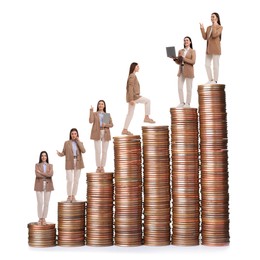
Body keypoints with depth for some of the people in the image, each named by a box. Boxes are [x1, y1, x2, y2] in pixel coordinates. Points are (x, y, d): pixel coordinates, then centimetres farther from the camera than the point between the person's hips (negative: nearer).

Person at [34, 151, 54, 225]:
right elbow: (37, 175, -15)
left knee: (46, 203, 1)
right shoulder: (37, 165, 1)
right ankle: (40, 219, 7)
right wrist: (46, 175, -13)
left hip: (48, 186, 2)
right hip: (39, 186, -1)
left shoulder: (50, 166, 5)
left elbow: (51, 174, -14)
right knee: (40, 203, -5)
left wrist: (41, 172, -16)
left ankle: (44, 219, 10)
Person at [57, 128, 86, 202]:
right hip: (70, 163, -2)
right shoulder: (66, 143, 1)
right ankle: (69, 196, 5)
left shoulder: (80, 143, 6)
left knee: (76, 180, 2)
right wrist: (59, 154, -22)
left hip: (78, 163, 2)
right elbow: (64, 153, 1)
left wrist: (78, 141, -10)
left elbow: (83, 151, -13)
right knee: (70, 181, -8)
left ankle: (73, 196, 10)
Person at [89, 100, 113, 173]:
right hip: (97, 134, -2)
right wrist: (91, 111, -9)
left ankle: (102, 167, 7)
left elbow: (111, 125, 9)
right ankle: (98, 167, 3)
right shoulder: (94, 114, 8)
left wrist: (106, 125, -11)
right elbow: (91, 121, -10)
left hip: (105, 134, 2)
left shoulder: (107, 115, 13)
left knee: (104, 151, 0)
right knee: (98, 151, -6)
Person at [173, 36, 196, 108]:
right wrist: (175, 59, -8)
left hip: (189, 71, -5)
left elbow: (193, 62, -12)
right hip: (181, 71, 5)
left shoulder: (192, 51, -1)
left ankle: (188, 104, 7)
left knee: (189, 88, 0)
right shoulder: (180, 51, 12)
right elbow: (178, 62, 13)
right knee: (179, 87, 1)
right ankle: (181, 103, 10)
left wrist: (183, 59, -18)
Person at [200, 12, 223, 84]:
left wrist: (214, 26, -11)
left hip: (215, 49, -7)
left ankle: (215, 81, 2)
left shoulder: (220, 27, -2)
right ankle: (210, 80, 14)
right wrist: (202, 29, -2)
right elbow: (205, 37, 7)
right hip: (209, 49, 7)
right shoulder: (209, 28, 16)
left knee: (215, 65, -4)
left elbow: (214, 35, -18)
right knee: (207, 65, 6)